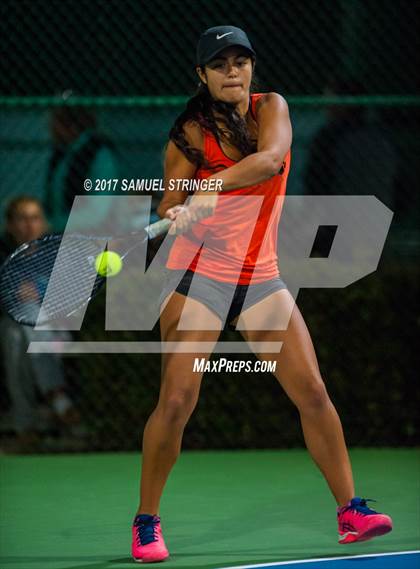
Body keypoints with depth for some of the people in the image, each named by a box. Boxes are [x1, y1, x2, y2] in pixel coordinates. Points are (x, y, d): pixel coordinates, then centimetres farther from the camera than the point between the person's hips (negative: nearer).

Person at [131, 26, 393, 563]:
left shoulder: (271, 108, 1)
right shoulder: (193, 131, -6)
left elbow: (270, 159, -20)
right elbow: (169, 211, -9)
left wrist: (207, 189, -32)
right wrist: (178, 213, -33)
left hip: (261, 277, 4)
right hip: (198, 276, -3)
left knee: (312, 393, -1)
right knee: (176, 401, -11)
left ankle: (350, 510, 7)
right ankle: (146, 523, 2)